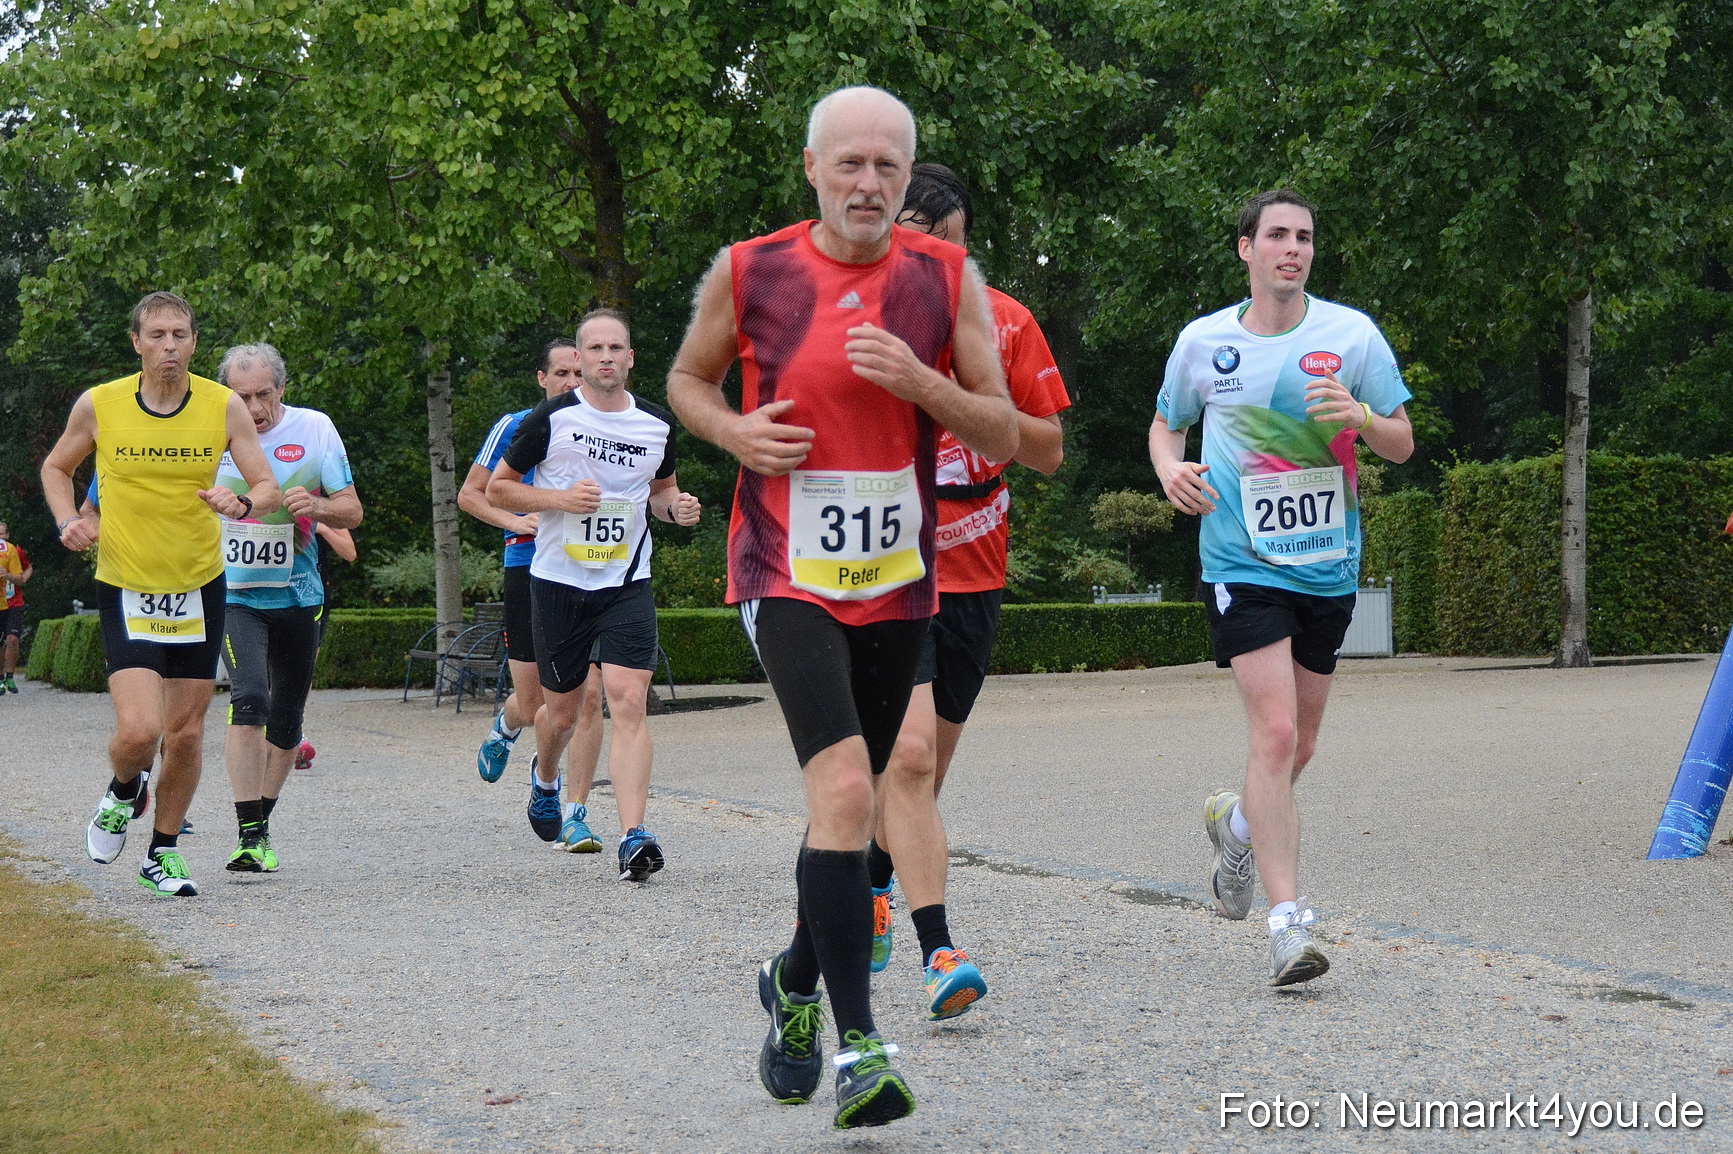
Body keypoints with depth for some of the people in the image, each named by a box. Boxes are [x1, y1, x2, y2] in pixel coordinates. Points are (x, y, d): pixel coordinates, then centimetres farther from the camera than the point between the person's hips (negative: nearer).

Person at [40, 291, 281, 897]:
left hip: (199, 589, 2)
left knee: (186, 735, 7)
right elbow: (56, 467, 12)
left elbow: (269, 489, -1)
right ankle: (124, 793, 20)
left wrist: (239, 502, -23)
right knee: (138, 731, -16)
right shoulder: (98, 405, -6)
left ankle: (163, 854, 26)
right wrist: (68, 521, -6)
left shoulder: (224, 407, -5)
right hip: (125, 591, -2)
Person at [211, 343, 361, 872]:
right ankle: (249, 834, -23)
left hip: (298, 595, 3)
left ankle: (261, 823, 29)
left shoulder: (314, 429, -2)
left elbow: (352, 511, 0)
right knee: (249, 696, -22)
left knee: (287, 719, 10)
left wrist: (314, 506, -20)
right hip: (233, 592, -2)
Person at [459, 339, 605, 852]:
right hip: (530, 572, -1)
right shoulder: (515, 427, 2)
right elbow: (469, 494, 6)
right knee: (533, 705, 5)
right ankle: (506, 726, 44)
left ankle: (574, 815, 0)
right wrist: (515, 521, -9)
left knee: (589, 696, -10)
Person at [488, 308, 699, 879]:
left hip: (627, 581, 1)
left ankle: (633, 836, -20)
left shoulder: (657, 423, 4)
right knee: (562, 711, 11)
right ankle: (544, 776, 47)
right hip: (558, 580, -1)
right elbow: (498, 488, 1)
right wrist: (560, 498, -15)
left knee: (628, 702, -16)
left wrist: (677, 506, -2)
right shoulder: (551, 418, -6)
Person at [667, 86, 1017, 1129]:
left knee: (849, 802, 16)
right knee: (844, 786, -22)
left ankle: (798, 985, 41)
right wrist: (734, 431, -7)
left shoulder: (947, 279, 0)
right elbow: (688, 379, 14)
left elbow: (1003, 435, 1)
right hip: (787, 574, -3)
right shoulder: (749, 273, -3)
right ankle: (859, 1046, -22)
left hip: (898, 581, 3)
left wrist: (921, 384, -17)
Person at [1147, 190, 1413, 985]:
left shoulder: (1352, 335, 1)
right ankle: (1287, 921, -15)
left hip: (1328, 562, 3)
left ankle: (1238, 824, 46)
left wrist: (1358, 417, -18)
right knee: (1275, 733, -16)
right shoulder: (1202, 341, 2)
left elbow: (1402, 444, 4)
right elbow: (1165, 426, 18)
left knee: (1299, 744, 13)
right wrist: (1170, 470, -5)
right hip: (1242, 560, -2)